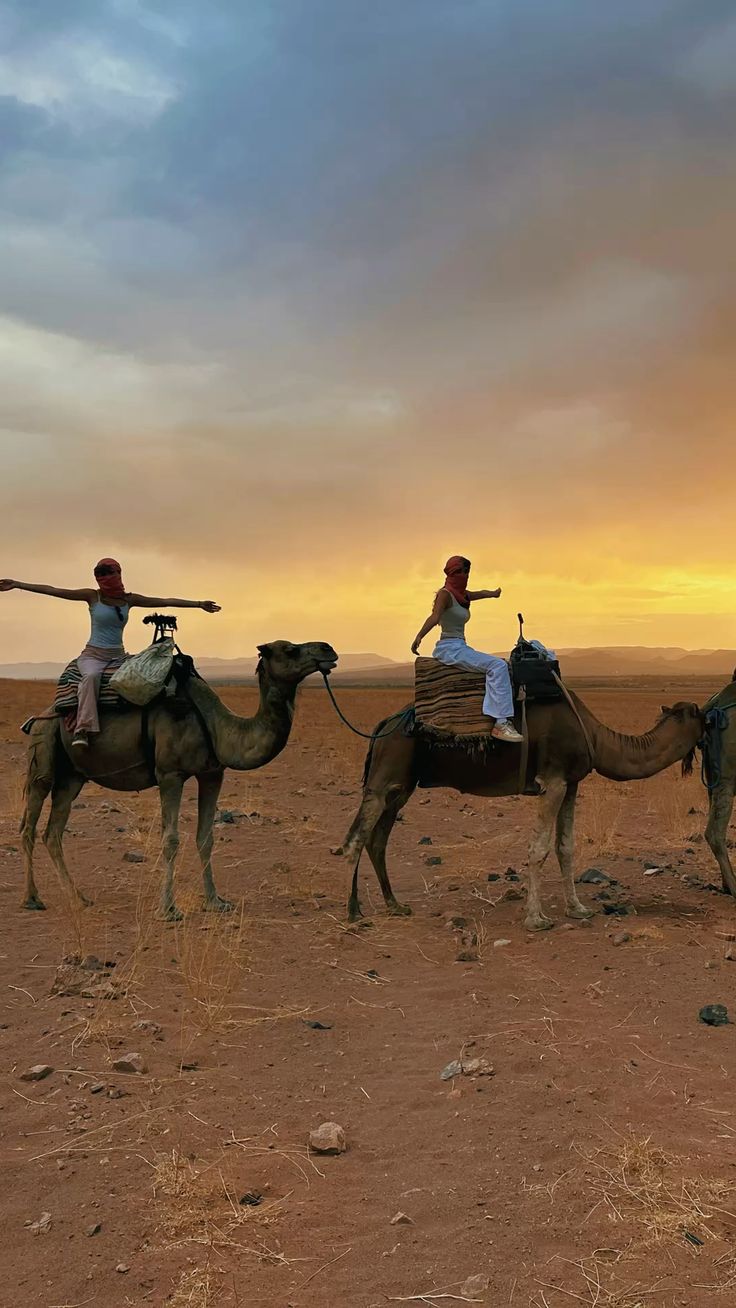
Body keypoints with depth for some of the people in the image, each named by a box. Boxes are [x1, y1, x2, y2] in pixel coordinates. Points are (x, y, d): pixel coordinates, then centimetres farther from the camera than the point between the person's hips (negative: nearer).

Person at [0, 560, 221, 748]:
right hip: (93, 654, -4)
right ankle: (83, 728, -44)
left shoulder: (129, 599, 7)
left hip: (119, 656, 4)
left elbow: (165, 602, 10)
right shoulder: (92, 596, -1)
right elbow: (52, 590, -4)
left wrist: (198, 603, 11)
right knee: (91, 675, -38)